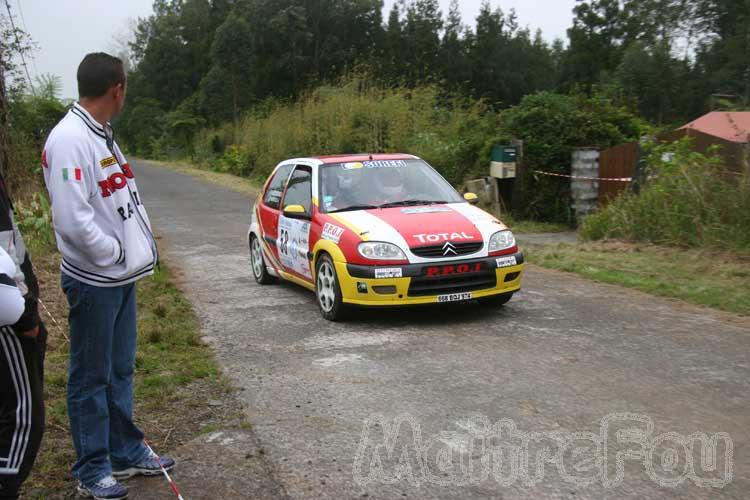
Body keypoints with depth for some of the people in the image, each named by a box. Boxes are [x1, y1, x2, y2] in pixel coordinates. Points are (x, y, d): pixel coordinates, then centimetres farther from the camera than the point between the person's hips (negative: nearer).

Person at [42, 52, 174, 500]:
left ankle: (127, 451, 33)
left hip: (122, 277, 9)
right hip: (93, 281, -9)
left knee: (121, 370, 18)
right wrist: (114, 253, -13)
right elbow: (72, 220, -26)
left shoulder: (103, 135, 10)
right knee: (92, 377, 5)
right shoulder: (69, 139, -19)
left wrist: (142, 249, 6)